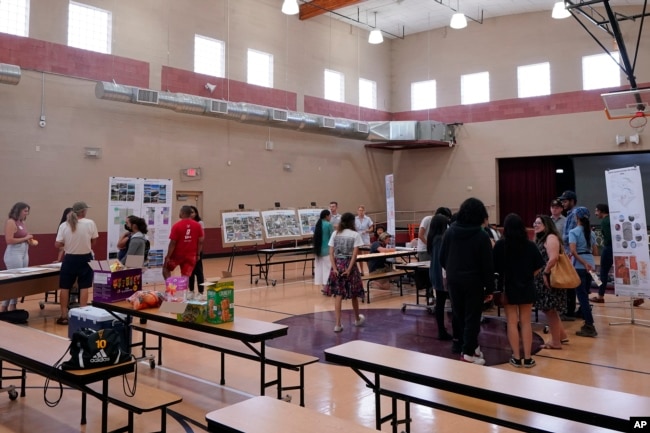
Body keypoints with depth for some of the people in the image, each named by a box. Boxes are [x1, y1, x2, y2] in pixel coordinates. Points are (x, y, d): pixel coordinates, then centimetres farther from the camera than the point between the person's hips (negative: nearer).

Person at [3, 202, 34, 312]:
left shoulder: (22, 223, 14)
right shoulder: (11, 222, -11)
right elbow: (9, 240, -20)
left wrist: (29, 240, 6)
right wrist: (25, 238, -15)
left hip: (24, 254, 9)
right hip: (14, 254, -9)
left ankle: (12, 307, 13)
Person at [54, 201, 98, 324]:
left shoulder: (64, 225, -6)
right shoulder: (90, 223, -9)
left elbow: (57, 244, -6)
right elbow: (94, 242, -4)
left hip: (70, 259, 1)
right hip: (85, 258, -1)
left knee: (65, 287, 12)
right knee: (83, 287, 7)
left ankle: (64, 316, 16)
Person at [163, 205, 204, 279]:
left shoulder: (177, 226, -14)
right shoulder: (197, 225, -2)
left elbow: (173, 243, -13)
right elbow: (200, 241, 1)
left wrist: (168, 256, -6)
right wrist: (198, 254, 11)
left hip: (177, 254, -3)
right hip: (191, 256, 3)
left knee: (166, 268, 21)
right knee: (186, 277, 5)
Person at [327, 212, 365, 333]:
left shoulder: (335, 234, 5)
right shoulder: (355, 235, -4)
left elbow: (331, 253, -1)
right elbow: (354, 254, -11)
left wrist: (334, 268, -4)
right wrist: (349, 269, -11)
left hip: (337, 265, 2)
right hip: (349, 265, -2)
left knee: (338, 295, 3)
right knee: (353, 294, 15)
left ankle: (338, 324, -2)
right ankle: (357, 319, 34)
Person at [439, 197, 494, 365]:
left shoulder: (450, 231, -1)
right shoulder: (482, 236, -12)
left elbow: (442, 258, 4)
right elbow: (487, 265, -12)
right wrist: (490, 288, -6)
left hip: (453, 280, 5)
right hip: (473, 281, -4)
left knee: (457, 313, 18)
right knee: (472, 316, 2)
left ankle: (459, 342, 32)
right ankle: (468, 352, 3)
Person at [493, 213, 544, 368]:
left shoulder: (501, 244, -12)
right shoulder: (530, 245, -6)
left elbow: (495, 267, -9)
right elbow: (538, 267, -1)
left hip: (508, 287, -2)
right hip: (527, 287, 2)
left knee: (512, 322, 7)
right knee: (526, 322, 10)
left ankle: (516, 357, 11)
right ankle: (528, 358, 14)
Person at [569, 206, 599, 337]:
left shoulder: (573, 232, -8)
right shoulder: (591, 232, 11)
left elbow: (573, 251, -20)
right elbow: (595, 251, 15)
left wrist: (584, 263, -19)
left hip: (579, 266, -6)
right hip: (591, 265, 6)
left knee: (582, 296, -3)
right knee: (585, 295, 15)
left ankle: (590, 326, -6)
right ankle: (588, 323, 19)